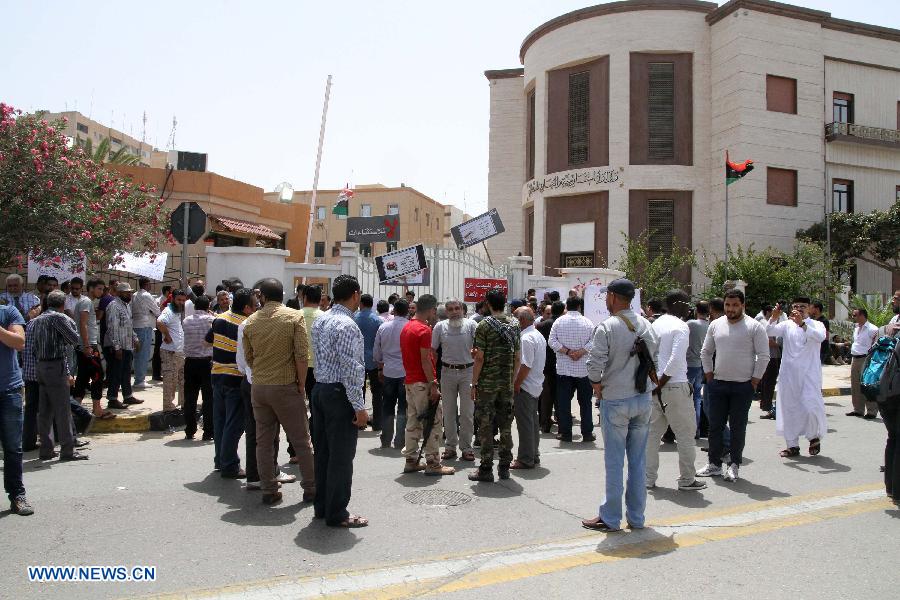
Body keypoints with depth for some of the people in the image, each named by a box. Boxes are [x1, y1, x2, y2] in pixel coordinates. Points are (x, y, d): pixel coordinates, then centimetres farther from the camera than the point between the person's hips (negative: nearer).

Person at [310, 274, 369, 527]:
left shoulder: (319, 321, 10)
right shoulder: (347, 325, -18)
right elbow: (350, 369, -20)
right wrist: (359, 407, -17)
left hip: (319, 389, 9)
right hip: (339, 393, -9)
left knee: (322, 452, 16)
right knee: (341, 456, 0)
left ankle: (321, 506, 27)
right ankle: (336, 514, 9)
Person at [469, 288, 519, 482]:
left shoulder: (484, 325, -9)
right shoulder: (514, 325, 6)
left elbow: (479, 358, -12)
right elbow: (518, 358, 8)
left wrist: (474, 383, -6)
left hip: (487, 383, -5)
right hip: (507, 384, 5)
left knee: (486, 426, 1)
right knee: (506, 425, 11)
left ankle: (486, 469, 5)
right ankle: (504, 467, 17)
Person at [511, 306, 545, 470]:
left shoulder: (526, 338, -19)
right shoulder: (539, 335, 13)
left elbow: (525, 366, -24)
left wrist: (515, 385, -17)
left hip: (525, 387, -10)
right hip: (536, 386, 10)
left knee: (525, 424, -3)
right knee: (533, 422, 16)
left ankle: (525, 460, 4)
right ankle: (534, 456, 24)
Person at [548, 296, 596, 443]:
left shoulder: (559, 321, -1)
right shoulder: (587, 322, -2)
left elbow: (552, 341, -7)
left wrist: (567, 351, -9)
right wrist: (581, 352, -12)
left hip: (563, 368, 0)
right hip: (583, 369, 0)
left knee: (564, 402, 6)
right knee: (585, 402, 9)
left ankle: (565, 433, 8)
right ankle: (587, 433, 11)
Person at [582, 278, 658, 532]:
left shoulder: (606, 327, -14)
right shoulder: (646, 325, 4)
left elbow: (595, 364, -18)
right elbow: (654, 354, 8)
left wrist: (597, 386, -1)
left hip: (615, 400, -5)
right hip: (643, 398, 5)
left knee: (614, 462, 3)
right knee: (638, 461, 13)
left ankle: (610, 518, 12)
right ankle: (636, 517, 22)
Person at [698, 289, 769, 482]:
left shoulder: (754, 327, -5)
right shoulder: (716, 325, 7)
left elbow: (763, 356, -5)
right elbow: (706, 352, 15)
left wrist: (754, 382, -7)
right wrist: (709, 377, 9)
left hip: (743, 386, -4)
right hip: (718, 384, 4)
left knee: (738, 427, 3)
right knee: (715, 425, 7)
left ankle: (734, 465, 15)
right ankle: (714, 464, 17)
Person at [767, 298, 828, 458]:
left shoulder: (816, 324, 4)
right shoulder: (787, 325, 10)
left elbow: (820, 336, -19)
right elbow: (769, 332, -5)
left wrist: (802, 324, -32)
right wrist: (774, 318, -22)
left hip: (809, 374, -3)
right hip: (788, 373, 3)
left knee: (811, 407, -11)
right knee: (789, 409, 6)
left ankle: (814, 436, 17)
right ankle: (792, 445, 17)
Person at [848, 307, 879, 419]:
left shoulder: (872, 329, -13)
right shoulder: (856, 328, 13)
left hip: (865, 359, -9)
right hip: (855, 359, 9)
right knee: (855, 386, 12)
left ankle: (872, 411, 4)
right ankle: (858, 410, 21)